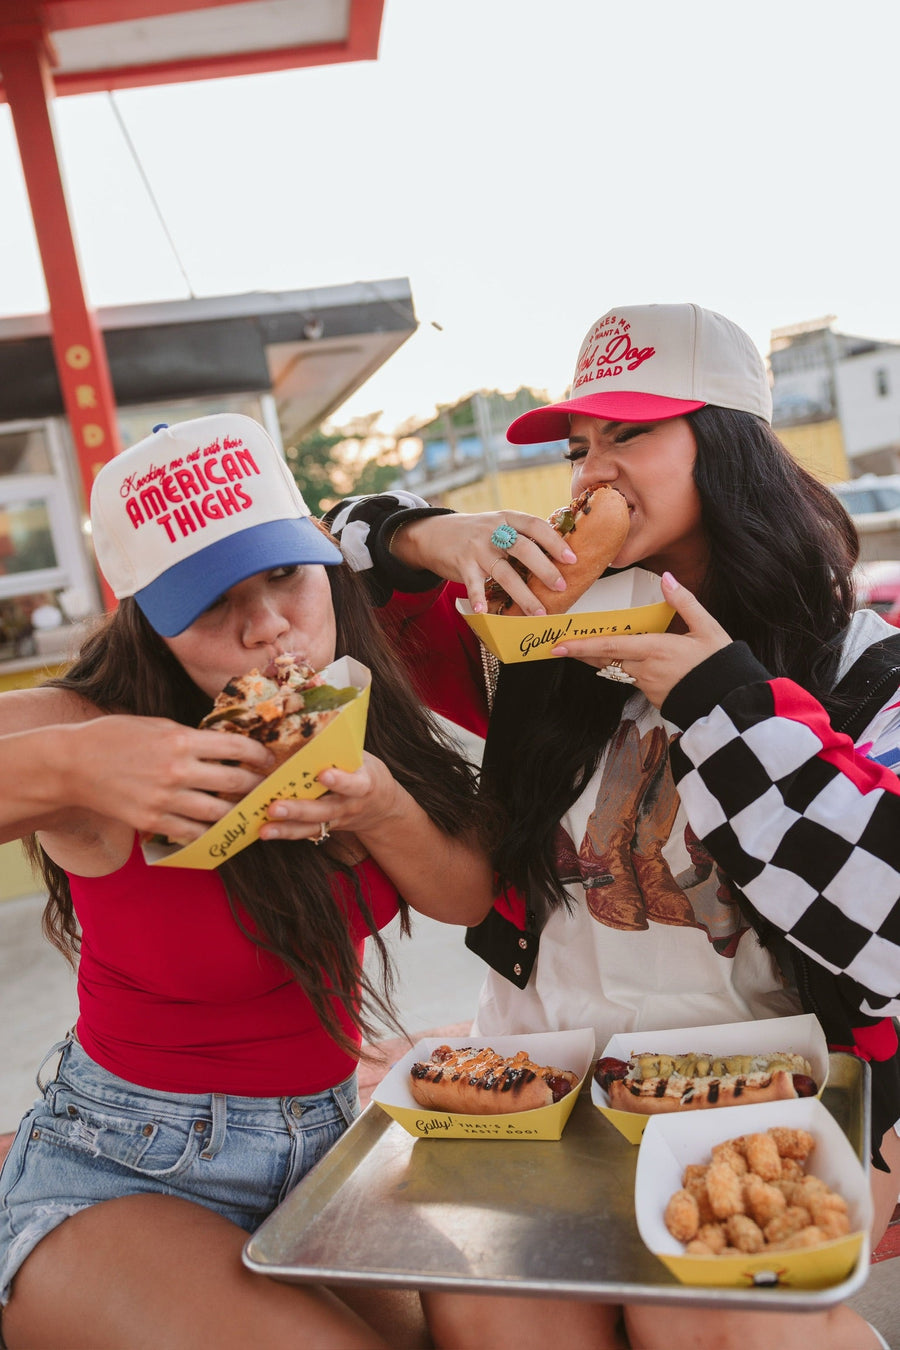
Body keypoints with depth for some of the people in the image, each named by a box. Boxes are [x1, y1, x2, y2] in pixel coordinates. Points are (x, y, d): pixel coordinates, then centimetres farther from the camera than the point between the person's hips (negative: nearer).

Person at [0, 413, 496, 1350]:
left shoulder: (352, 707, -5)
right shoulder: (84, 728, -19)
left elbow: (471, 896, -4)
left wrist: (379, 811, -23)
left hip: (327, 1135, 4)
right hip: (123, 1174, -3)